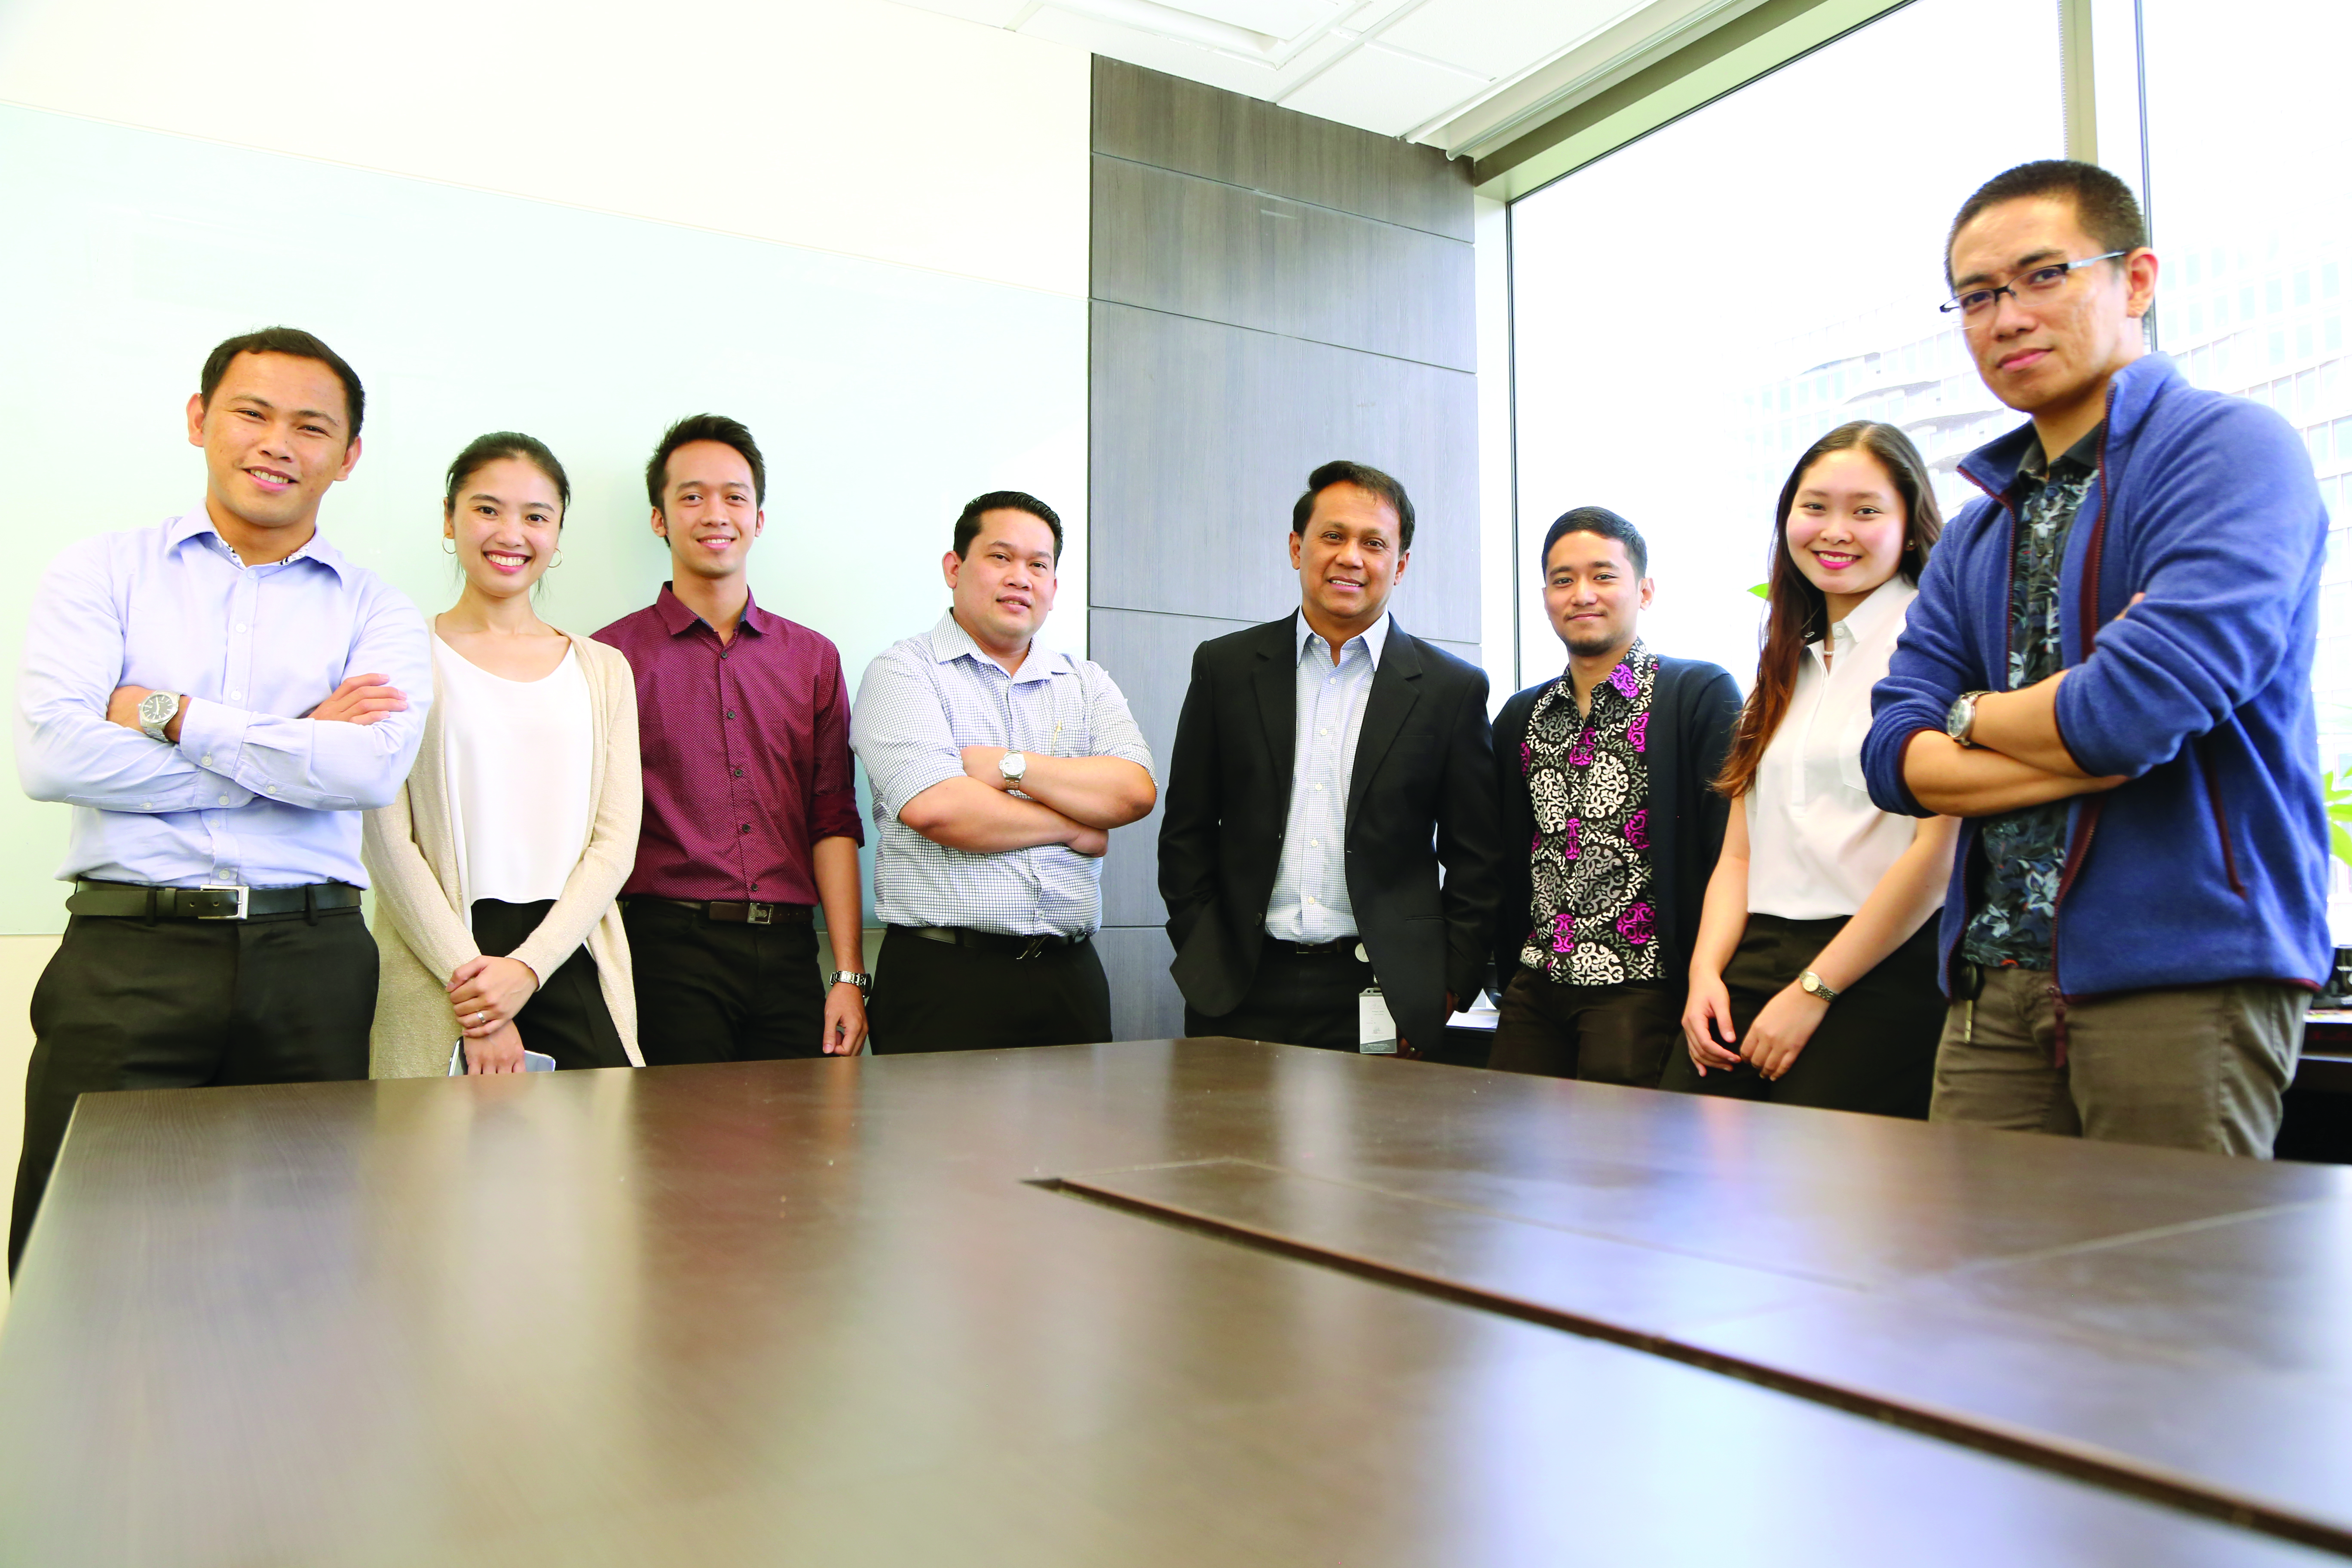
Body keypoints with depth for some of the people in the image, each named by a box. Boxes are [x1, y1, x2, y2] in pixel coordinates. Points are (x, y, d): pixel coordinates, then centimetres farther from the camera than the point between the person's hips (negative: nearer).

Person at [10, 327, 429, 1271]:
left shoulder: (376, 611, 9)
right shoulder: (101, 572, 9)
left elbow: (373, 768, -10)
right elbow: (51, 754, -7)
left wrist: (169, 714, -7)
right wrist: (296, 750, -5)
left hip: (311, 966, 1)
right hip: (126, 953, 0)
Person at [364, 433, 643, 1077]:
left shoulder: (603, 670, 12)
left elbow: (615, 842, 5)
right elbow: (388, 842, -4)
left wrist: (527, 967, -8)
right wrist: (473, 989, -12)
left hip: (570, 962, 3)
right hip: (439, 970, -2)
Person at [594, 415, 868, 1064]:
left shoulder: (813, 658, 13)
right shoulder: (613, 657, 3)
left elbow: (834, 823, 8)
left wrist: (849, 975, 2)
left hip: (788, 954, 3)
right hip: (668, 948, -3)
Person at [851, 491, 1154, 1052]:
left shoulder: (1088, 683, 15)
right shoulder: (903, 669, 2)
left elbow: (1135, 791, -2)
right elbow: (933, 807, -15)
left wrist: (1009, 765, -10)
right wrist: (1076, 828, -4)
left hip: (1070, 978, 4)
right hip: (942, 978, -4)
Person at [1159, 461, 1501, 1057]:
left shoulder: (1454, 689, 3)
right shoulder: (1225, 667, 6)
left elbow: (1476, 860, 4)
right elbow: (1187, 833, 8)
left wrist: (1449, 987, -2)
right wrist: (1203, 961, 2)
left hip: (1382, 996, -1)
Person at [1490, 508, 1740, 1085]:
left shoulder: (1703, 695, -4)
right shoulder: (1520, 718, 13)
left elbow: (1732, 850, -9)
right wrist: (1507, 970, 11)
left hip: (1640, 989, -5)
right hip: (1535, 986, 5)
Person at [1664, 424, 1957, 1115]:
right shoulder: (1785, 668, 20)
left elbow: (1939, 852, -12)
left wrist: (1812, 992, -11)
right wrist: (1706, 971, 1)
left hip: (1880, 974, -5)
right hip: (1752, 963, 6)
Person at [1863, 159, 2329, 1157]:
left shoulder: (2230, 450, -4)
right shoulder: (1977, 533, 17)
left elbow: (2139, 708, -19)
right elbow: (1895, 757, 5)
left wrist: (1974, 715, 1)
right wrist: (2087, 750, -10)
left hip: (2186, 969, -5)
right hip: (1996, 982, 6)